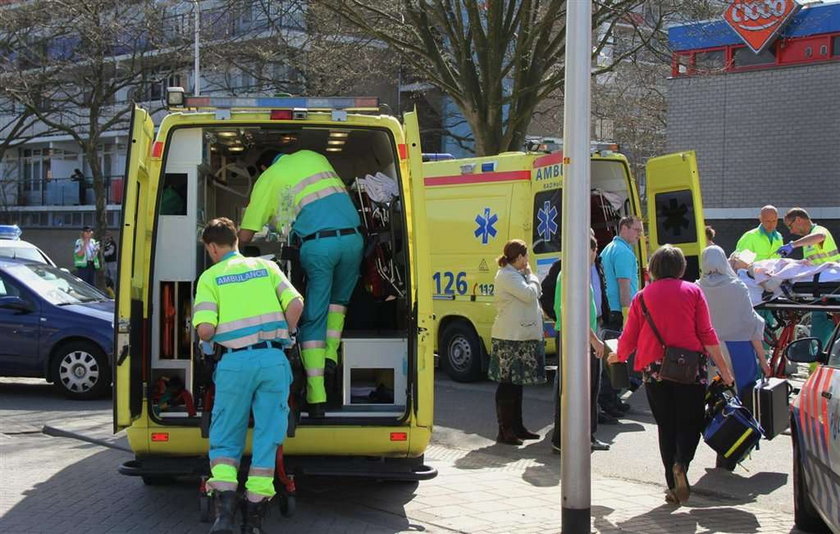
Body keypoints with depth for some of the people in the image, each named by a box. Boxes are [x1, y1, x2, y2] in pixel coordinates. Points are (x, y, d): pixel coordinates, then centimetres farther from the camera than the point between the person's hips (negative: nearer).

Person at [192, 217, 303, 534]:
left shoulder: (210, 276, 5)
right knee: (267, 437, 7)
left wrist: (208, 340, 16)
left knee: (225, 438, 10)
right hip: (273, 359, 2)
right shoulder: (266, 266, 14)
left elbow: (205, 330, -6)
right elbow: (295, 304, 2)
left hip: (235, 362, -2)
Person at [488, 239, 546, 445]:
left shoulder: (515, 275, 19)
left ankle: (516, 427, 20)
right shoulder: (507, 275, -13)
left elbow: (533, 296, 22)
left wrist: (528, 276, 10)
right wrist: (531, 276, -5)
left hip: (520, 336, 11)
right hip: (510, 338, -11)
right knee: (507, 384, -7)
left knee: (517, 383, 14)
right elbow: (529, 294, -19)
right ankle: (504, 431, -5)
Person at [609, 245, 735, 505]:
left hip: (654, 368, 2)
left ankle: (673, 485, 7)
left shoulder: (642, 296, 8)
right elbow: (707, 334, -2)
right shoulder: (692, 291, 3)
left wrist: (617, 357, 30)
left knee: (666, 426, 10)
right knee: (690, 421, 7)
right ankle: (681, 462, -21)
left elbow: (629, 338, 9)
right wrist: (724, 368, 2)